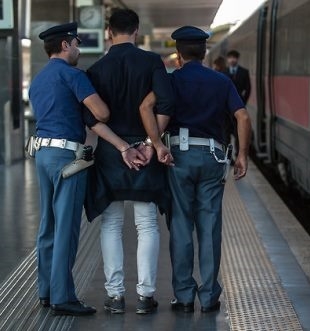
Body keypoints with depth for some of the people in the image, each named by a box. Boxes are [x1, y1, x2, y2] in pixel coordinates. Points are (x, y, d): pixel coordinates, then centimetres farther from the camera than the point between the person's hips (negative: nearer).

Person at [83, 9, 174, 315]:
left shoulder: (97, 69, 1)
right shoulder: (151, 62, -3)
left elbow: (91, 118, -8)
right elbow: (165, 103, -14)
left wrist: (121, 147, -8)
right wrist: (151, 142, -9)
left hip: (108, 152, 1)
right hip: (145, 151, -1)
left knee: (111, 225, 8)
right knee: (147, 226, 6)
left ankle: (115, 295, 6)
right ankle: (145, 295, 4)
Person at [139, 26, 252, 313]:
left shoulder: (173, 80, 3)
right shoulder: (222, 81, 10)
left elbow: (146, 106, -15)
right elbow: (243, 117, 1)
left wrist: (157, 145, -14)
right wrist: (242, 155, 7)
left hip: (180, 153, -1)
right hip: (212, 155, 2)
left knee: (181, 227, 4)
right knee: (210, 228, 5)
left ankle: (184, 296, 5)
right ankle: (209, 297, 6)